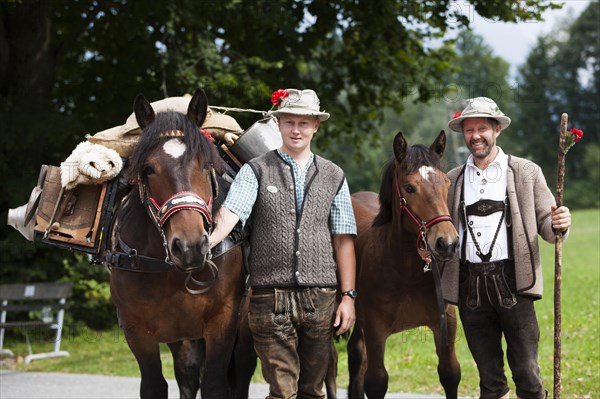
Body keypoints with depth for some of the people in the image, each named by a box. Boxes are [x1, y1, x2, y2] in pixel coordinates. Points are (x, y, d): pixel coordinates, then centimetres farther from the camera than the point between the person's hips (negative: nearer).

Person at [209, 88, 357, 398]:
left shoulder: (333, 176, 12)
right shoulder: (256, 171, 5)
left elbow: (343, 240, 10)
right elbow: (231, 212, -11)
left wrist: (348, 296, 3)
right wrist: (206, 242, -31)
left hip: (320, 299, 2)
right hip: (270, 297, -2)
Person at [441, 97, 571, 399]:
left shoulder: (527, 173, 6)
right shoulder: (452, 180, 13)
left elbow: (546, 225, 5)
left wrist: (558, 225, -17)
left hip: (512, 283, -3)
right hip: (470, 288, 3)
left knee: (526, 371, -6)